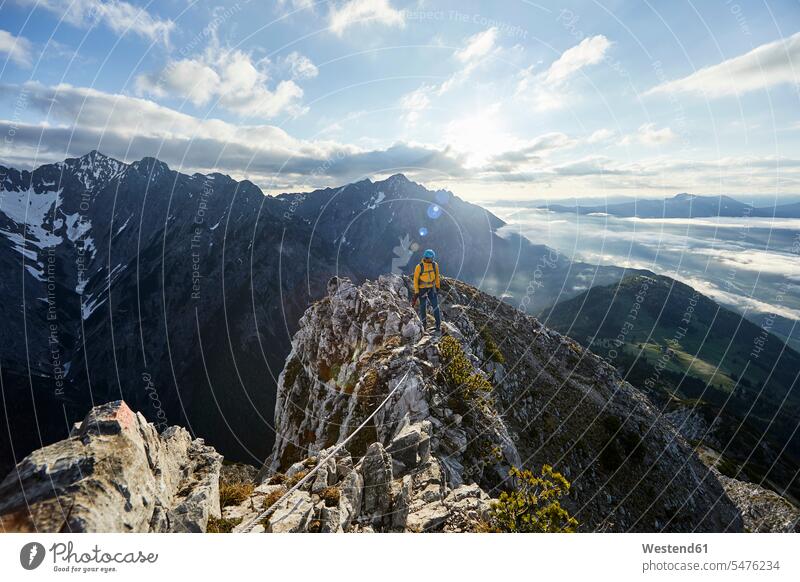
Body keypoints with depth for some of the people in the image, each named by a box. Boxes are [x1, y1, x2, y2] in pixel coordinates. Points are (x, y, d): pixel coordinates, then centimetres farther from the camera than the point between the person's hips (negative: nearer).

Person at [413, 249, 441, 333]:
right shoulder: (419, 267, -16)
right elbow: (415, 279, -9)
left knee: (436, 307, -5)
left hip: (432, 288, 3)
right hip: (422, 289, -3)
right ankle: (424, 325, 22)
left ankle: (438, 326, 1)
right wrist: (416, 292, -11)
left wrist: (437, 287, 13)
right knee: (423, 308, 5)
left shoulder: (435, 265, -4)